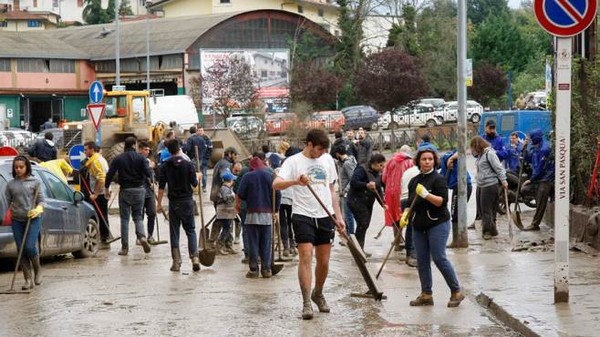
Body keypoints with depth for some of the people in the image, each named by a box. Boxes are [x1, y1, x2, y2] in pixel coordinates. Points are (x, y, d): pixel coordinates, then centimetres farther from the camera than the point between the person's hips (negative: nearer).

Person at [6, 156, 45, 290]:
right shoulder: (11, 184, 9)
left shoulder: (35, 182, 3)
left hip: (33, 219, -3)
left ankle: (37, 269, 15)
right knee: (21, 250, 0)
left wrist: (38, 208, -18)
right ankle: (28, 279, 6)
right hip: (17, 220, 3)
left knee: (30, 247, -14)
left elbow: (41, 199, 2)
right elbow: (7, 202, 9)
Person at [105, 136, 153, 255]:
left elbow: (109, 175, -3)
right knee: (138, 216, 11)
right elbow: (148, 174, -9)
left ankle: (125, 247, 3)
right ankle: (142, 237, -16)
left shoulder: (118, 159, 0)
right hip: (139, 190, 0)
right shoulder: (140, 158, -3)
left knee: (124, 218, 5)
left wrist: (106, 188, 7)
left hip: (125, 191, 0)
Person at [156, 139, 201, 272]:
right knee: (190, 230, 8)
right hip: (187, 201, 0)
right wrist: (198, 176, 18)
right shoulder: (187, 164, -5)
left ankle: (176, 262, 5)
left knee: (174, 232, 6)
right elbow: (194, 183, -4)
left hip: (174, 202, 0)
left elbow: (161, 186, -4)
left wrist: (159, 204, 1)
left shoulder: (165, 166, -2)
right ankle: (194, 258, -6)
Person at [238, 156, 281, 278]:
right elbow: (278, 194, -1)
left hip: (252, 214, -2)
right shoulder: (270, 176, 2)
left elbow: (240, 194, -7)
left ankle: (253, 269, 2)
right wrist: (275, 210, 9)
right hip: (267, 214, 2)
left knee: (253, 243, 3)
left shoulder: (248, 177, -4)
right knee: (266, 243, 8)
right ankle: (266, 269, 8)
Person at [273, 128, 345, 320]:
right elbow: (276, 184, -18)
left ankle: (318, 294, 32)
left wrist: (338, 216, 15)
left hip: (325, 216, 5)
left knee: (324, 261, 9)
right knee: (306, 256, -15)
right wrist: (295, 181, -36)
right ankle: (306, 303, -14)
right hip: (303, 216, -5)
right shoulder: (294, 162, -4)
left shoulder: (327, 160, 12)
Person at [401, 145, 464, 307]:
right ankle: (426, 294, 13)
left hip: (437, 224, -7)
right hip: (418, 226, 7)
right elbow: (411, 203, 21)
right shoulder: (414, 181, 13)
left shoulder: (438, 179, -7)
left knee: (439, 258, -11)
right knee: (422, 260, 6)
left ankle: (456, 292, -1)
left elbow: (442, 201, -17)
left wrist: (426, 194, -30)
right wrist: (405, 215, 3)